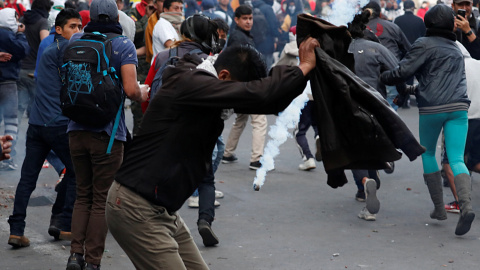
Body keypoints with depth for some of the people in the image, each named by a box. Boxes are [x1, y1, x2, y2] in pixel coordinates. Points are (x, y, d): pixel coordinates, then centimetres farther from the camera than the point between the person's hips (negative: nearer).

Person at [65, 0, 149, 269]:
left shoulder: (75, 40, 6)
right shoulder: (124, 45, -8)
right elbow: (131, 89, -17)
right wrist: (142, 94, 3)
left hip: (77, 130, 4)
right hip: (107, 133, -4)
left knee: (83, 195, 17)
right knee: (101, 200, 5)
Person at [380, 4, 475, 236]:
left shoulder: (425, 44, -1)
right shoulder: (456, 49, 21)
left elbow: (403, 71, -10)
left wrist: (381, 77, 7)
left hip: (432, 108, -4)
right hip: (458, 107, 4)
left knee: (428, 153, 16)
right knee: (456, 159, -2)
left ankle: (439, 207, 13)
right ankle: (466, 205, -26)